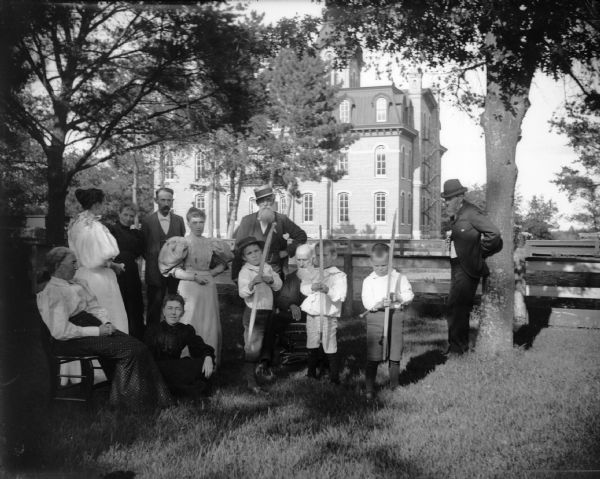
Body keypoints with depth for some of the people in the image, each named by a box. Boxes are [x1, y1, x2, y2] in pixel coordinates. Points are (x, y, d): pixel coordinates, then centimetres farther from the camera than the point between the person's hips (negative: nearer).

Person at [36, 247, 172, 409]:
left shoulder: (78, 283, 17)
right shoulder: (50, 293, -11)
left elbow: (95, 307, 21)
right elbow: (61, 331, -19)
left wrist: (106, 323, -1)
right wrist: (97, 331, -18)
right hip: (70, 341, -8)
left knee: (137, 346, -13)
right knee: (128, 348, -20)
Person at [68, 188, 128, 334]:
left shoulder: (74, 225, 5)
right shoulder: (95, 226, -19)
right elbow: (105, 258, -20)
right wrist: (115, 266, -1)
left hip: (80, 275, 8)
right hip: (97, 277, -8)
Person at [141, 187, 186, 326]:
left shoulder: (179, 220, 6)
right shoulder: (147, 221, 1)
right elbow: (143, 247, 7)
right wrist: (151, 260, 0)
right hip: (155, 272, -1)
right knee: (154, 307, 5)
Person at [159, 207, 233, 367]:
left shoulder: (211, 243, 9)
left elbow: (222, 264, 20)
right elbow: (173, 269, -9)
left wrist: (212, 273, 2)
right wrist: (194, 276, -14)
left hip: (208, 287, 4)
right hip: (189, 287, -4)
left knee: (210, 325, 6)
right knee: (191, 325, -2)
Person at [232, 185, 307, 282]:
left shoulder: (281, 220, 3)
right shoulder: (247, 221, 2)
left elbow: (301, 236, 10)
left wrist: (288, 251, -1)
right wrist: (235, 276, -3)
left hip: (275, 271, 0)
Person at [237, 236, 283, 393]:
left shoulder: (267, 267, 7)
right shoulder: (245, 272, -14)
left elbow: (278, 285, 3)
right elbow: (242, 293, -26)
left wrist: (270, 279, -17)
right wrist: (252, 284, -44)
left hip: (268, 312, 7)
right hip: (253, 313, -7)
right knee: (252, 348, -5)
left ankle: (263, 366, 47)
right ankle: (251, 381, 1)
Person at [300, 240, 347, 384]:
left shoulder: (339, 276, -5)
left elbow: (339, 295, -17)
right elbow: (303, 288, 0)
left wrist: (328, 290, -35)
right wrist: (312, 287, -20)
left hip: (328, 316, -5)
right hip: (311, 315, 5)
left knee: (330, 348, -2)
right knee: (312, 347, 17)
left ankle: (335, 378, 8)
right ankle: (311, 374, 31)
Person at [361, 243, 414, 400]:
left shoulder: (399, 278, 5)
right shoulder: (368, 281, 2)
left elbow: (409, 294, 0)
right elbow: (367, 302, -7)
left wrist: (399, 298, -19)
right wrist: (380, 304, -25)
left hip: (395, 317, 1)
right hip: (375, 318, -1)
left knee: (395, 356, 8)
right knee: (373, 357, -2)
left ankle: (394, 387, 23)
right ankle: (369, 389, 6)